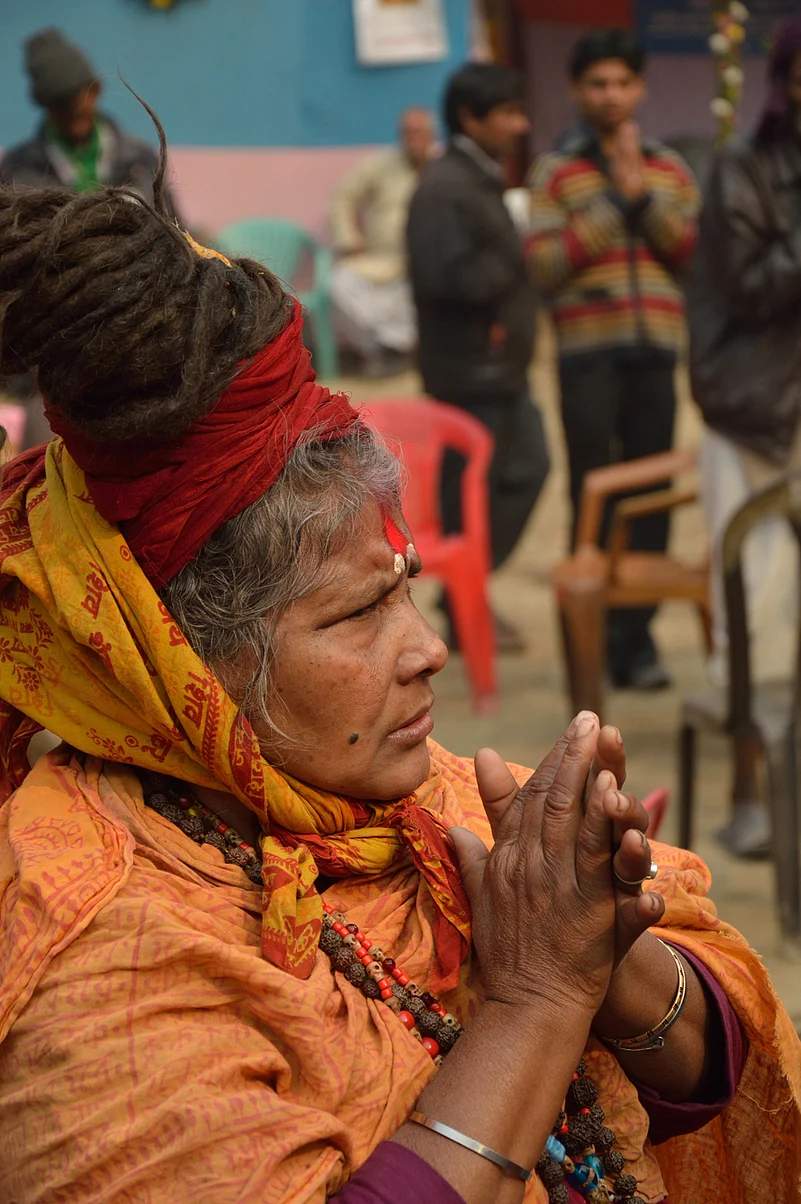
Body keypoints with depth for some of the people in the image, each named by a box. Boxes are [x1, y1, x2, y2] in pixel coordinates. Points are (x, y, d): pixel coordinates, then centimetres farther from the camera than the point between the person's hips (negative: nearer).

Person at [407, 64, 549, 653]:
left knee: (527, 468, 13)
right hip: (469, 368, -10)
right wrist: (509, 264, -14)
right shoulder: (443, 189, -17)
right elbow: (446, 279, -26)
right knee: (469, 492, 1)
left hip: (502, 366, 10)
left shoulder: (484, 180, 15)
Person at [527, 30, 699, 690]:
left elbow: (697, 256, 2)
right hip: (588, 354, -3)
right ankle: (594, 632, 6)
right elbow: (544, 266, -6)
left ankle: (637, 634, 11)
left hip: (656, 350, 3)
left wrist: (642, 196, -9)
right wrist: (612, 203, -9)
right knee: (592, 498, -2)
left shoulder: (670, 169, 14)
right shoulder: (555, 171, 5)